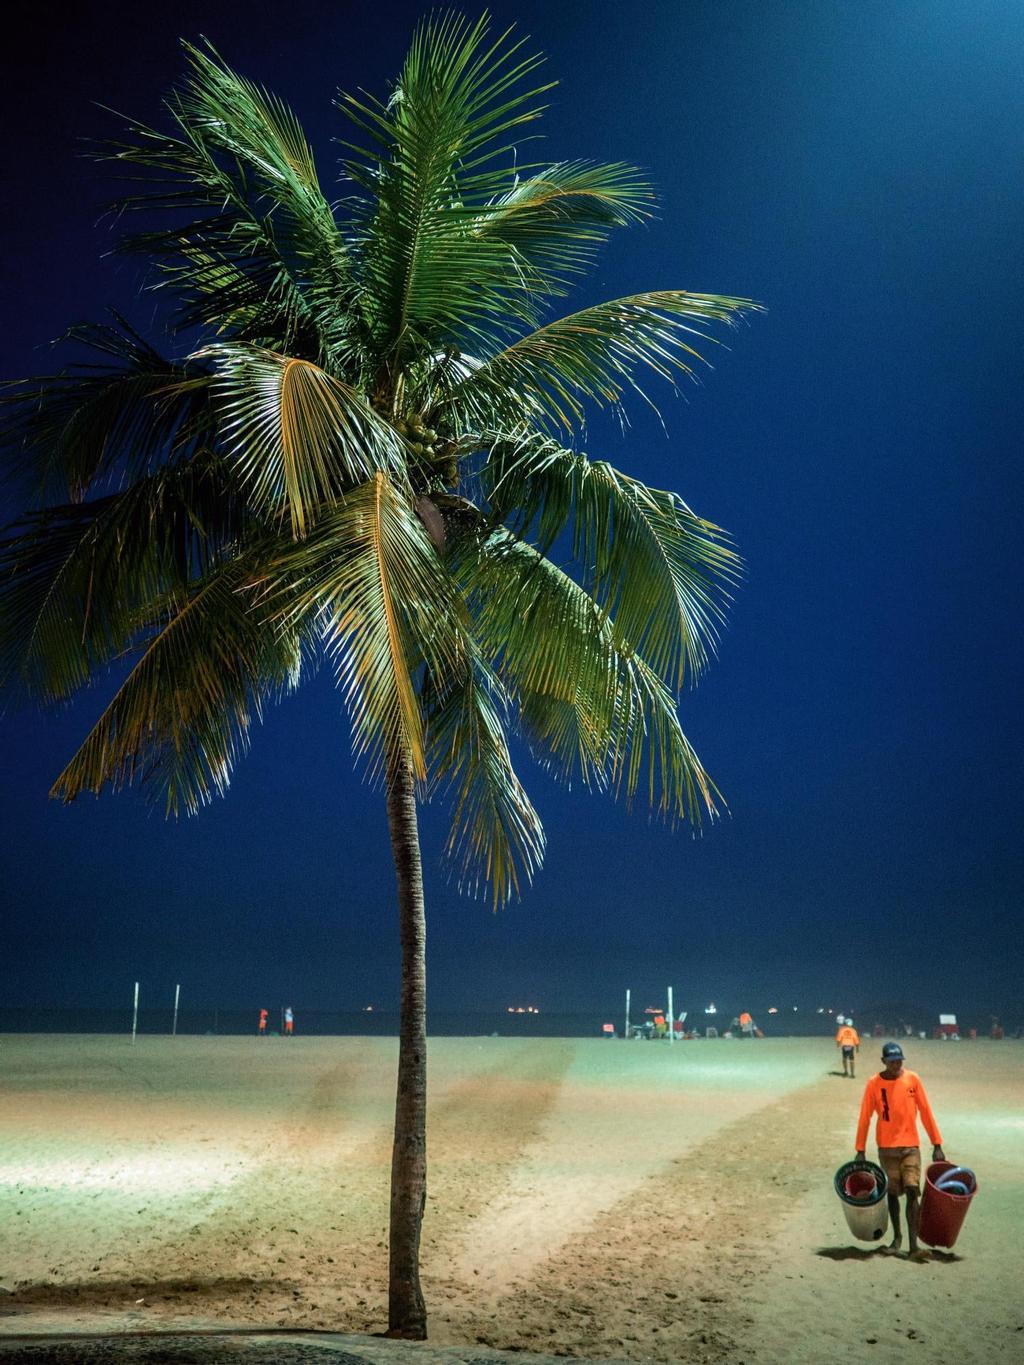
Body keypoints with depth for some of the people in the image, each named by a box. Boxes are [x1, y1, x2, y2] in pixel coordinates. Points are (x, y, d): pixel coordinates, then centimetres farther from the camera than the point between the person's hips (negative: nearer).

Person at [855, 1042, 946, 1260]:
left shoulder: (912, 1079, -3)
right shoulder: (874, 1084, -5)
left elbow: (925, 1112, 0)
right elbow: (865, 1118, -1)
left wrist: (937, 1145, -1)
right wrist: (860, 1151, -2)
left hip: (910, 1146, 0)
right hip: (886, 1147, 0)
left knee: (912, 1193, -10)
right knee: (893, 1192, 9)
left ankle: (914, 1246, -11)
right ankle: (897, 1237, 27)